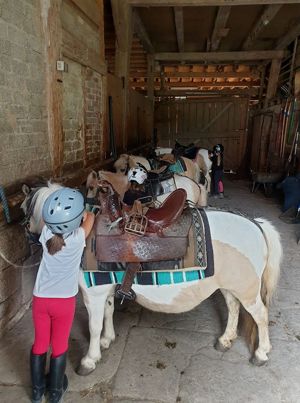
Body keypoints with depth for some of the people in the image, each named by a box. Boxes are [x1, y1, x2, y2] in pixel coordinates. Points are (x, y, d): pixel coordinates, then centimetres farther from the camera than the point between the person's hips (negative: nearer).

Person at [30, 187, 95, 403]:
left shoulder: (46, 233, -13)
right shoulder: (78, 238, -20)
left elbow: (50, 221, 12)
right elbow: (90, 217, -1)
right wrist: (82, 214, 15)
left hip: (40, 298, 3)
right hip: (64, 301, -3)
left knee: (40, 343, 21)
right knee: (60, 346, 17)